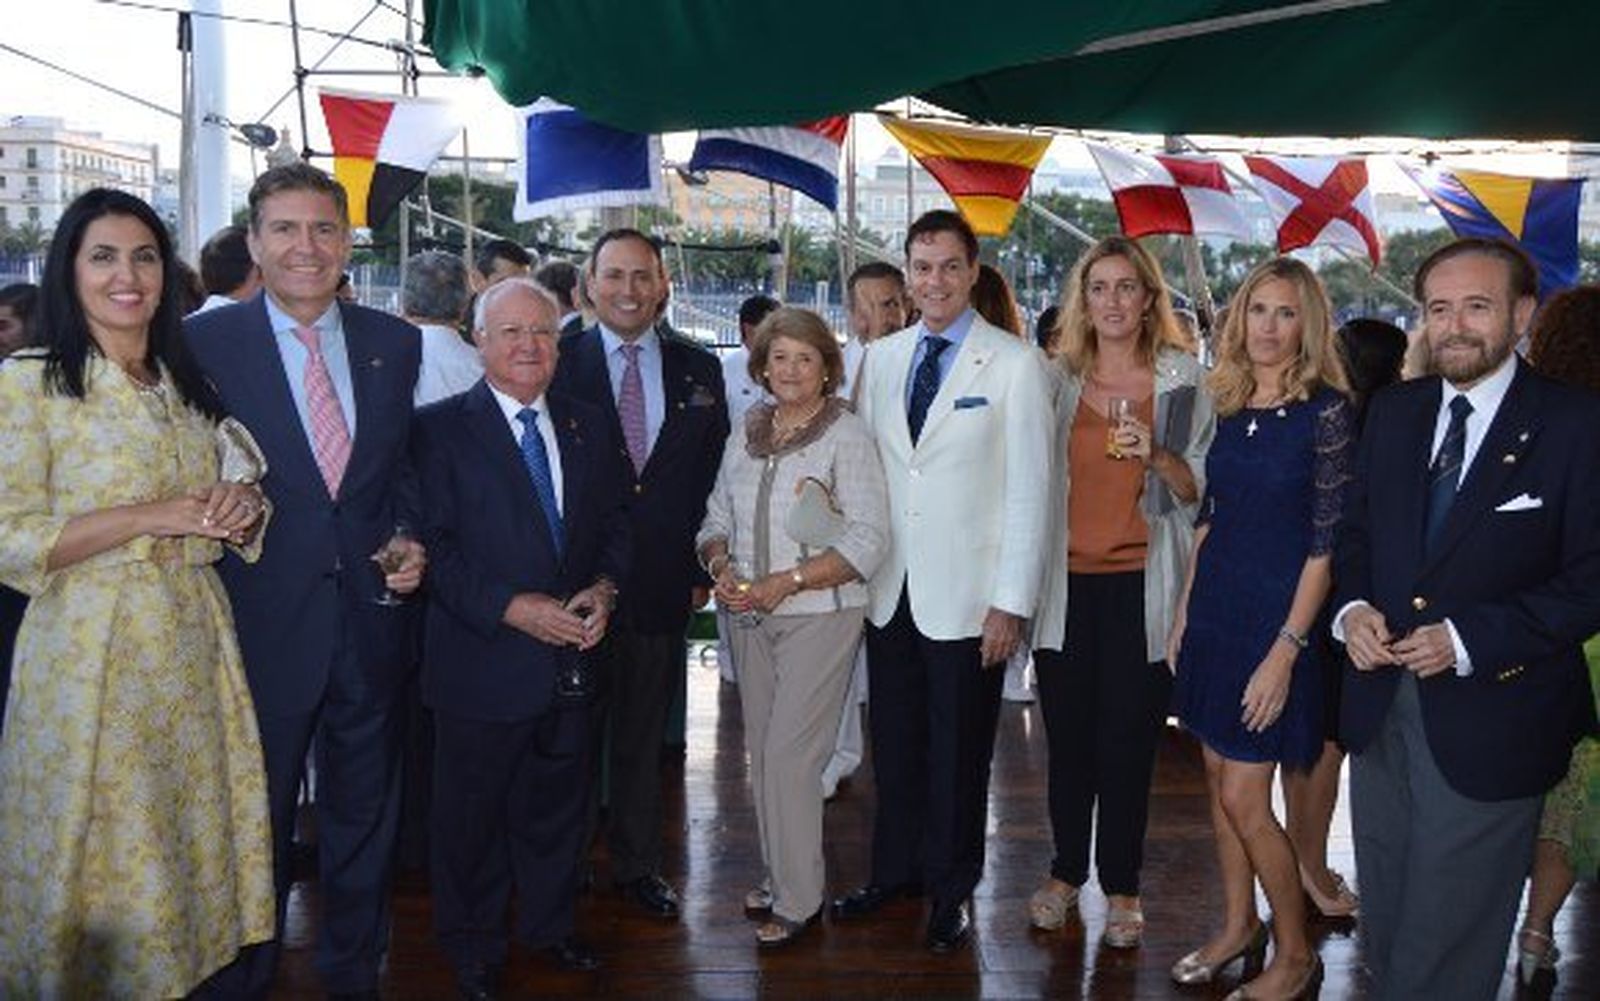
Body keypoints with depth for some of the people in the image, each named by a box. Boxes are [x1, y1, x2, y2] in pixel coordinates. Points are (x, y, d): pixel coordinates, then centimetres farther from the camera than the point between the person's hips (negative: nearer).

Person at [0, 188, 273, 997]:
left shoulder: (188, 384, 10)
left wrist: (241, 509, -6)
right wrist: (152, 516, -20)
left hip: (193, 647, 5)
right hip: (90, 650, -5)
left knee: (194, 832, 12)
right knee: (101, 849, 5)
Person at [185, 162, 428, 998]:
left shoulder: (394, 343, 3)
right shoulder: (203, 341, -7)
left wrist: (408, 538, -4)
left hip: (371, 622, 3)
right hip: (261, 626, -3)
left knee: (364, 815, 18)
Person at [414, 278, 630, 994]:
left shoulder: (590, 427, 8)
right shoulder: (439, 429, -8)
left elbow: (616, 523, 11)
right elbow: (436, 546, -14)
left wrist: (604, 587, -8)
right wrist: (511, 608, -21)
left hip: (572, 658, 5)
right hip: (483, 662, -4)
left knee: (558, 804, 19)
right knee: (473, 815, 11)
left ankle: (551, 923, 39)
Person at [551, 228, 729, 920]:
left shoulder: (699, 370, 6)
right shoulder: (559, 364, -2)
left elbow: (714, 474, 8)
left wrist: (703, 568, 3)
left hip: (662, 585, 2)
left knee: (643, 733, 14)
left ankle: (637, 864, 28)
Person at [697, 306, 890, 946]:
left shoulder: (847, 437, -8)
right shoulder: (744, 435, 10)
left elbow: (868, 539, -14)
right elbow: (718, 518, 14)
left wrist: (786, 582, -19)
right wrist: (722, 569, -7)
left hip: (818, 614, -6)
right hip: (750, 617, 6)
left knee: (788, 756, -6)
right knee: (762, 753, 12)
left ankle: (798, 899, 7)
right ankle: (776, 876, 27)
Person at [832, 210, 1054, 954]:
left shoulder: (1014, 364, -6)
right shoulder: (880, 358, 8)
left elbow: (1029, 490, -9)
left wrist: (1012, 603, -12)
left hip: (966, 598, -4)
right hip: (888, 590, 4)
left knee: (958, 753, 8)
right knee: (894, 746, 15)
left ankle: (950, 891, 26)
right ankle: (895, 871, 33)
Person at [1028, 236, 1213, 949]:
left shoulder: (1181, 380, 2)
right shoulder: (1059, 378, 7)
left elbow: (1199, 489, 3)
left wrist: (1156, 456, -16)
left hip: (1139, 584, -2)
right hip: (1066, 581, 2)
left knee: (1128, 740, 2)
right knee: (1068, 735, 7)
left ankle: (1121, 888, 17)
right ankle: (1066, 872, 24)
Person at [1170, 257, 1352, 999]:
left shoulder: (1326, 410, -13)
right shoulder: (1230, 407, 6)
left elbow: (1327, 540, -14)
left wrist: (1287, 649, -17)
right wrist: (1184, 613, 11)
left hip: (1274, 617, -6)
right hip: (1215, 609, 6)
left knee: (1244, 800, -2)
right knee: (1219, 782, 15)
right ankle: (1238, 927, 33)